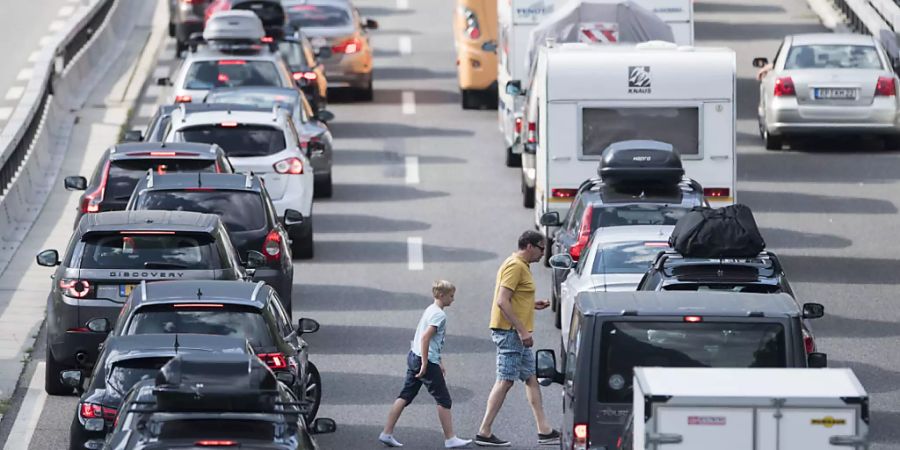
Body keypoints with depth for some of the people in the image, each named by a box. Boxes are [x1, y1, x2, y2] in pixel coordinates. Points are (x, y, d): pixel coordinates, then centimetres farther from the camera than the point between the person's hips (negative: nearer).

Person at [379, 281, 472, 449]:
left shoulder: (430, 310, 17)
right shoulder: (439, 315, -13)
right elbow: (425, 337, -23)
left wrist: (438, 363, 29)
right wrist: (425, 364, -23)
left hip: (413, 357, 10)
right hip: (427, 360, -10)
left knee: (405, 396, 9)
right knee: (444, 400, -2)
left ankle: (387, 433, 6)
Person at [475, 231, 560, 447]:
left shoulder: (521, 266, 17)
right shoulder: (515, 267, -15)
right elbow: (502, 301, -23)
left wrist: (533, 304, 14)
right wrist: (522, 331, -23)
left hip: (517, 334, 11)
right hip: (510, 332, -11)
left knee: (531, 379, 10)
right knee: (505, 381, -8)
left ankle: (544, 431, 12)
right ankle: (484, 433, -6)